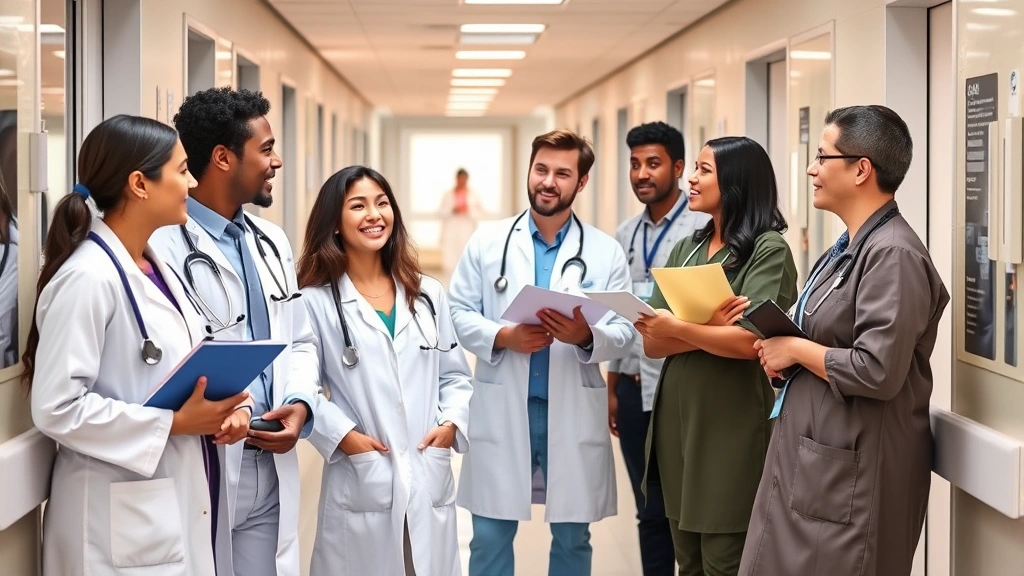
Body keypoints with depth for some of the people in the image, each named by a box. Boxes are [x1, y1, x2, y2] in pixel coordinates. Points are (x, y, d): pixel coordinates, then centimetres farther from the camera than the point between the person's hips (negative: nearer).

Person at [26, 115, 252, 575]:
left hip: (183, 504, 9)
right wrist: (173, 423, -20)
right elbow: (57, 407, -22)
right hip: (123, 518, -9)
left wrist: (228, 405, -3)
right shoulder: (88, 277, -18)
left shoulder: (155, 267, 10)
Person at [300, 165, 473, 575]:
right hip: (361, 484, -4)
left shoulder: (428, 295, 13)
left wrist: (452, 422, -1)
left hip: (431, 481, 4)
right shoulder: (315, 302, -4)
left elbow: (455, 376, 15)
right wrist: (342, 434, -16)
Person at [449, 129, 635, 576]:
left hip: (574, 413, 0)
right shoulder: (487, 241, 3)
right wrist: (503, 337, -16)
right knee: (490, 536, 5)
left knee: (572, 537, 11)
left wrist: (586, 336, -22)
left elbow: (625, 332, -1)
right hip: (502, 409, 0)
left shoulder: (606, 252, 2)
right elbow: (460, 313, 2)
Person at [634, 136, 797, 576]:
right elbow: (652, 341, 4)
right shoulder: (686, 250, 12)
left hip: (730, 421, -7)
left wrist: (679, 328, -10)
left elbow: (751, 340, -19)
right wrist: (710, 327, -13)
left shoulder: (769, 249, -8)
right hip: (676, 415, 7)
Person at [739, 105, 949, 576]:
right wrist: (780, 345, 4)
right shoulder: (848, 247, 13)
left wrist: (796, 350, -13)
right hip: (807, 459, 10)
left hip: (849, 473, -10)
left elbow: (877, 372, -25)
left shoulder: (892, 254, -18)